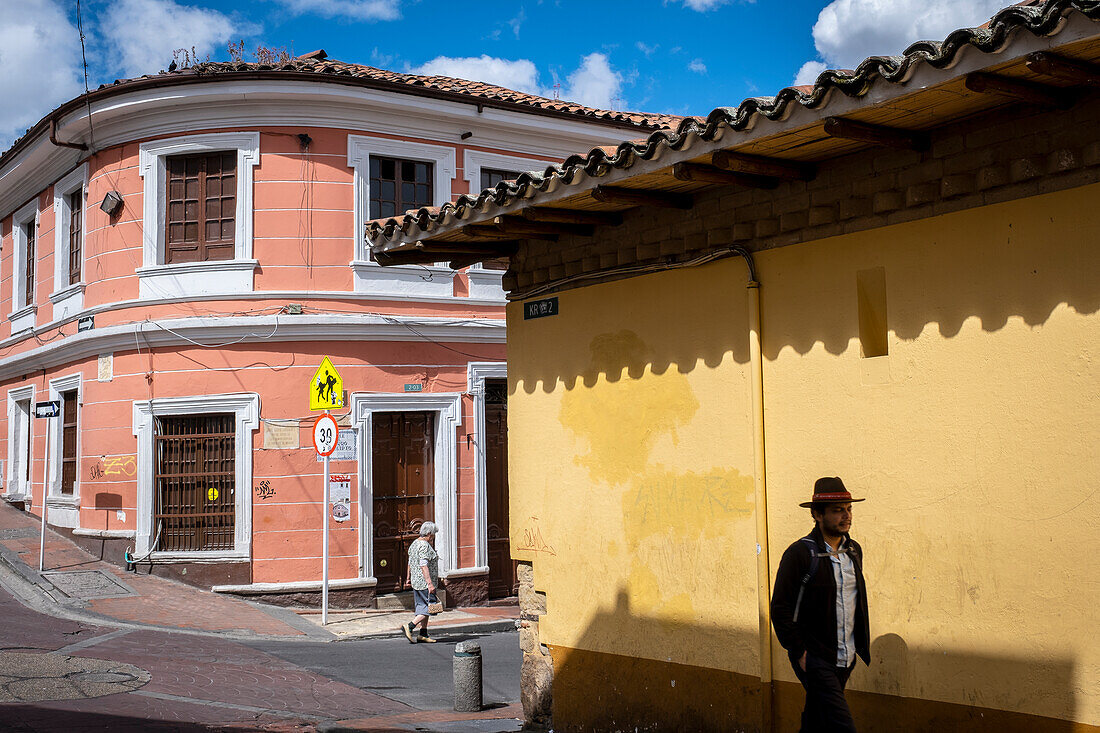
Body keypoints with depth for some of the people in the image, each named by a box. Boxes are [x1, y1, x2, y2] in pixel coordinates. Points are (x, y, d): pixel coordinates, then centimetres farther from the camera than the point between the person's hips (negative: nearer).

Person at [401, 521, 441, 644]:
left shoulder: (415, 543, 13)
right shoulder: (424, 546, -17)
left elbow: (410, 562, 21)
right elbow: (423, 565, -24)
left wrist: (408, 577, 31)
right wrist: (430, 583, -27)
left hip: (417, 581, 10)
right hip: (425, 582, -10)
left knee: (423, 607, 13)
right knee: (430, 608, -6)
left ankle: (423, 635, 13)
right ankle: (409, 626, -11)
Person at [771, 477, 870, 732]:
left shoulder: (854, 550, 9)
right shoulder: (799, 553, -12)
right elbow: (781, 608, -12)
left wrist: (862, 642, 13)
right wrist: (800, 653, -14)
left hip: (845, 657, 6)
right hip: (814, 658, -6)